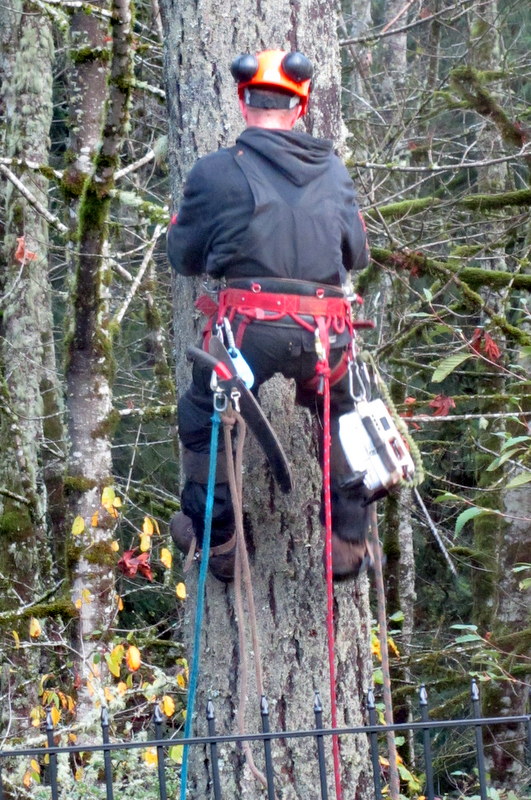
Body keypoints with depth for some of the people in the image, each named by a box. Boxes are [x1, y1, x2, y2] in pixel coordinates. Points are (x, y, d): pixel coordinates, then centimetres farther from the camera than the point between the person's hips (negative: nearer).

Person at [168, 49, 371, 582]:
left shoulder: (216, 172, 3)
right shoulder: (333, 171, 12)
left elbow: (184, 258, 12)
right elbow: (357, 254, 21)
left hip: (253, 326, -3)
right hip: (327, 332, 3)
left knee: (202, 418, 22)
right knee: (341, 419, 29)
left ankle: (213, 538, 25)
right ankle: (348, 542, 27)